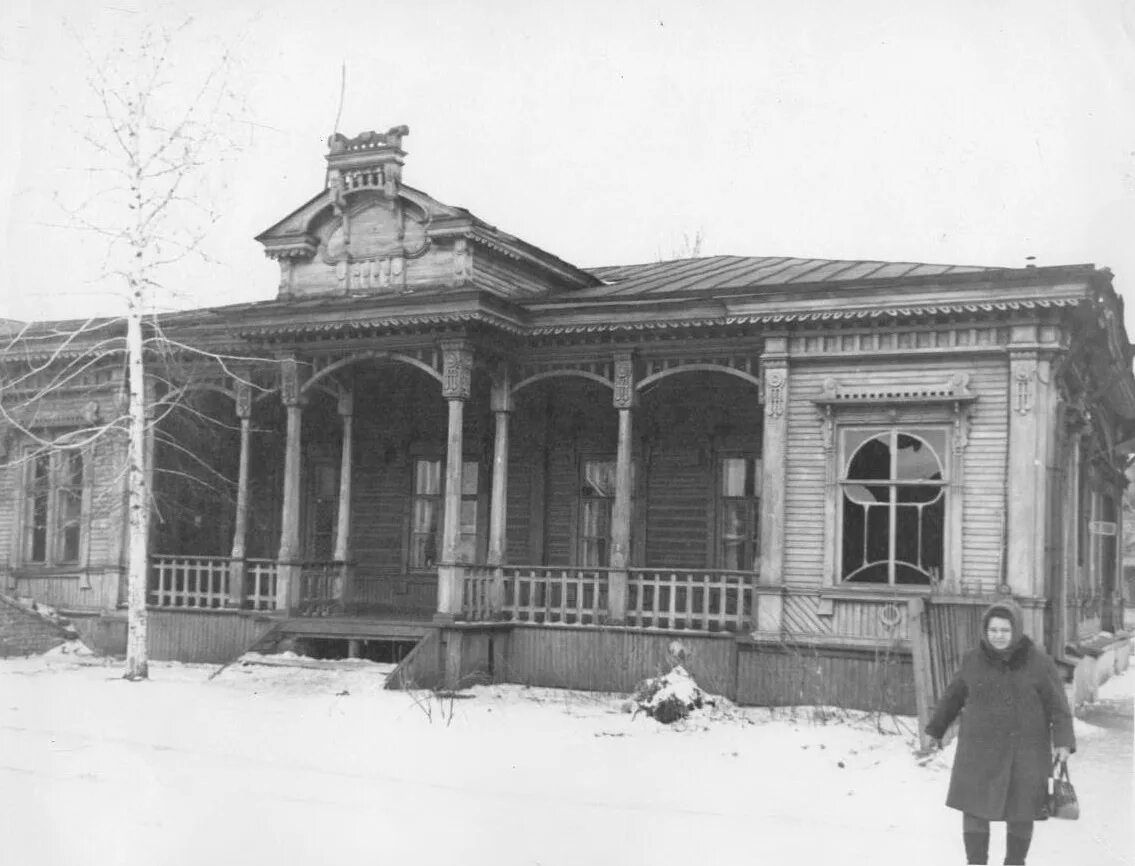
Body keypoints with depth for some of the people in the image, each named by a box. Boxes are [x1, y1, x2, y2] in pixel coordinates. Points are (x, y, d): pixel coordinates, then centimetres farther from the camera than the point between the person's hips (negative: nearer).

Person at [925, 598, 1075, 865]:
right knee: (974, 809, -1)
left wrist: (1063, 742, -19)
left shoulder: (1039, 663, -7)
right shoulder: (973, 661, 0)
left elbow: (1058, 707, -5)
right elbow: (953, 697, 14)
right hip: (980, 750, 1)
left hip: (1024, 754, -1)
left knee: (1020, 813, 9)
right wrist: (936, 729, 24)